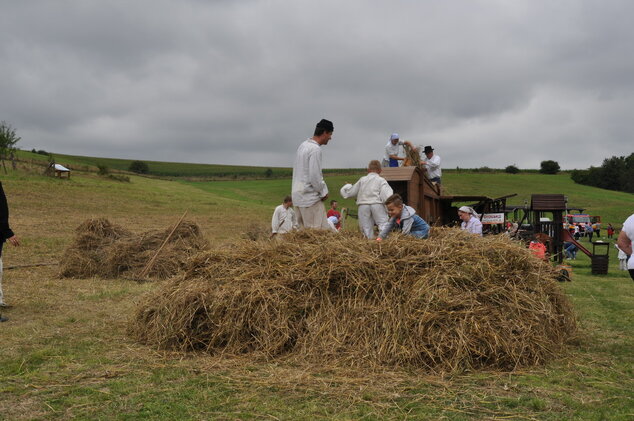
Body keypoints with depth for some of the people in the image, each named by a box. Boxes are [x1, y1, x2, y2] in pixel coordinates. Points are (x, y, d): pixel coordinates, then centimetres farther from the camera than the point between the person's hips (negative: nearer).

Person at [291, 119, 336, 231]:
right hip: (310, 196, -10)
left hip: (297, 194, 10)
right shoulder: (315, 149, -16)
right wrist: (324, 192, -5)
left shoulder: (303, 145, 12)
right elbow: (315, 176, -20)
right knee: (321, 231, -8)